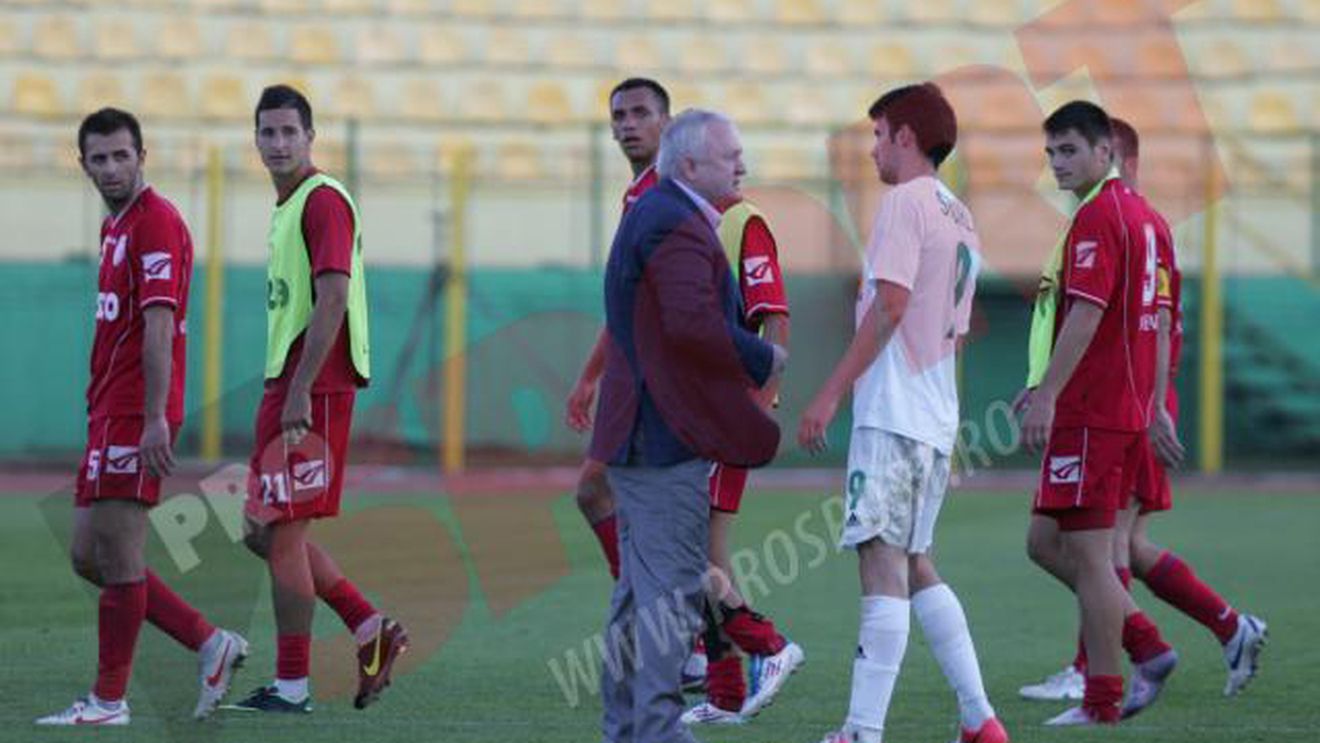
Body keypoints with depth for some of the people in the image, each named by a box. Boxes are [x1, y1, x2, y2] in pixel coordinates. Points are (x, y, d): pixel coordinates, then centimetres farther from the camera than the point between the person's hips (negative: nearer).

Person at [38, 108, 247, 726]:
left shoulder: (156, 222, -11)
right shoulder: (116, 226, 19)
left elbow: (158, 325, -19)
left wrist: (155, 419, -24)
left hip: (134, 415, -10)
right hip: (108, 414, 10)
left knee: (116, 555, -5)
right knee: (89, 557, 10)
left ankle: (109, 700, 1)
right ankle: (209, 645, 13)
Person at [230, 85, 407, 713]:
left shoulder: (323, 200, -11)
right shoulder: (285, 206, 19)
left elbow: (332, 300, -20)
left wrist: (300, 391, -23)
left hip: (313, 390, -10)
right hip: (283, 386, 10)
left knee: (283, 532, -7)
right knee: (264, 532, 12)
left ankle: (292, 686, -2)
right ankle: (370, 629, 16)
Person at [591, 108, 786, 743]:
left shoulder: (652, 215, 19)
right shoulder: (678, 226, -15)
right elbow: (693, 324, -27)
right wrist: (766, 359, -15)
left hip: (637, 430, 11)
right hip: (668, 433, -11)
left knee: (640, 585, 14)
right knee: (673, 587, -8)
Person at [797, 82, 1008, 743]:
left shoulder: (905, 202, -8)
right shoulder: (962, 220, 20)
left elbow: (890, 305, -18)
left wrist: (831, 393, -18)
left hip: (893, 415, -9)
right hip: (936, 419, 9)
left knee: (883, 563, -13)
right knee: (913, 566, 15)